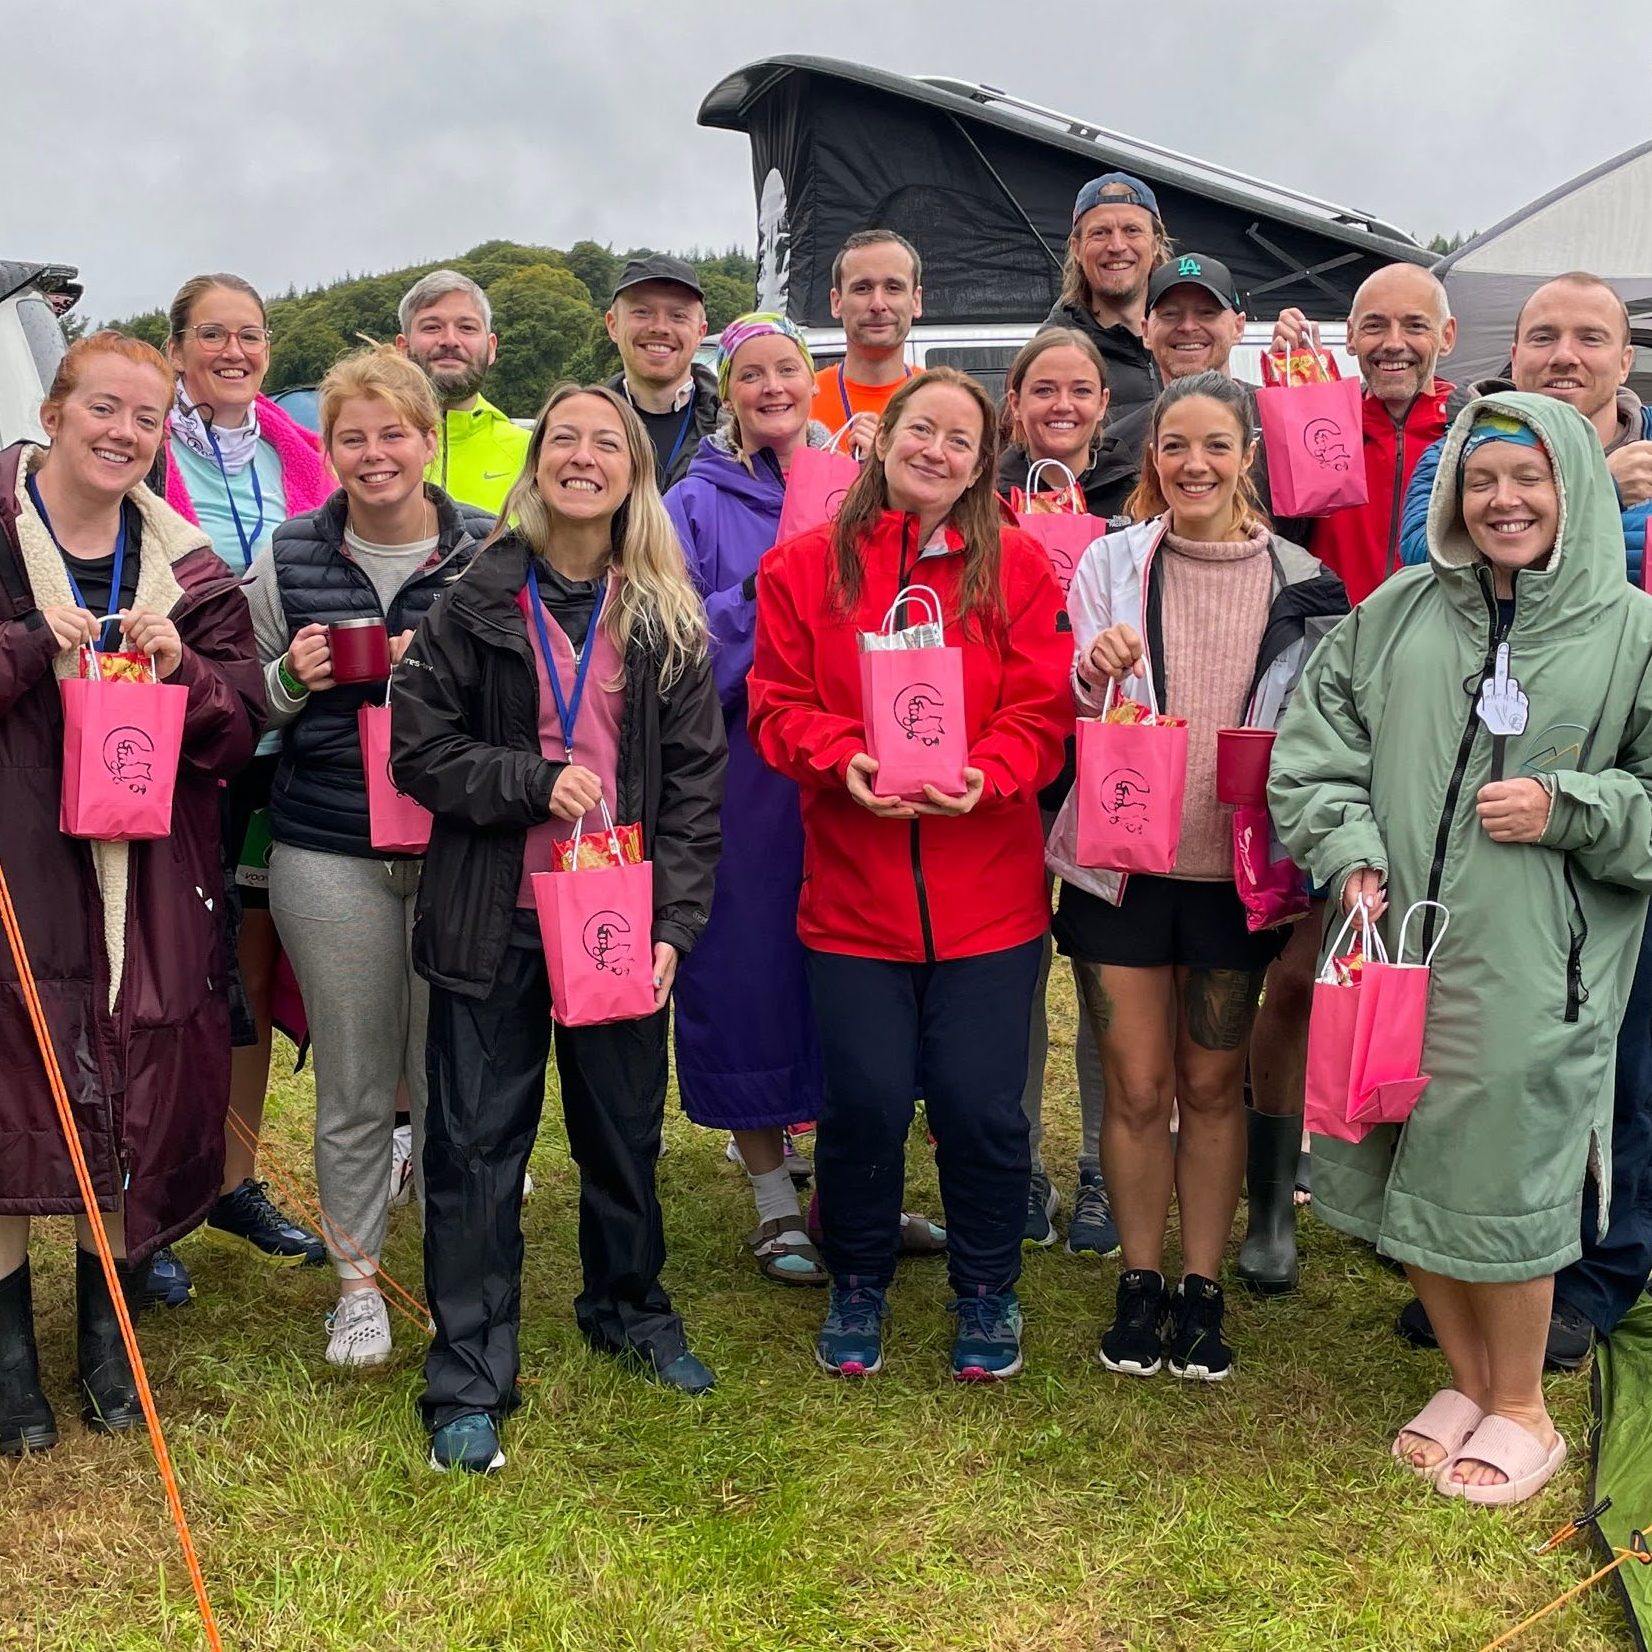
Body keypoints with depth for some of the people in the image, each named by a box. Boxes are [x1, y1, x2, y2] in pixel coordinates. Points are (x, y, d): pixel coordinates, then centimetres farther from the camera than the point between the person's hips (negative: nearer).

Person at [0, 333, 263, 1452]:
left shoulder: (186, 568, 8)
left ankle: (106, 1328, 27)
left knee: (133, 1098, 7)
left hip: (147, 872, 3)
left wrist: (183, 671, -14)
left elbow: (241, 730, 4)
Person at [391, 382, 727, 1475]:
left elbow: (697, 778, 0)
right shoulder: (480, 600, -2)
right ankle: (470, 1383, 15)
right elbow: (417, 746, -4)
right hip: (494, 919, -2)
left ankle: (630, 1309, 40)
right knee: (477, 1145, 4)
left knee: (626, 1128, 16)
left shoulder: (669, 616, 2)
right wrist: (535, 782, -17)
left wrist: (676, 922, -7)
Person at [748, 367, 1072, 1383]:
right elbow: (779, 703, 1)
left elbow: (1041, 711, -1)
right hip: (854, 889, 0)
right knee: (865, 1099, 5)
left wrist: (985, 777, -20)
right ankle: (858, 1288, 29)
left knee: (981, 1102, 4)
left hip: (987, 894, 0)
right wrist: (842, 763, -17)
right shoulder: (806, 567, 5)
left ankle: (988, 1293, 27)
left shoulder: (1018, 566, 4)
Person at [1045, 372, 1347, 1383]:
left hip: (1238, 869, 1)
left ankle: (1203, 1287, 26)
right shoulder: (1112, 563, -2)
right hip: (1121, 857, 0)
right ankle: (1141, 1280, 25)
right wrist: (1095, 678, -24)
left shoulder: (1297, 580, 0)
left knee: (1214, 1085, 12)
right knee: (1137, 1086, 6)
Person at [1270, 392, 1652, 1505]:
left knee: (1500, 1175, 3)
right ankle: (1466, 1379, 35)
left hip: (1529, 969, -3)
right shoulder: (1398, 611, 7)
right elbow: (1316, 746, 8)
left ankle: (1522, 1408, 28)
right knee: (1400, 1165, 12)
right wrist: (1350, 857, -5)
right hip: (1392, 947, 4)